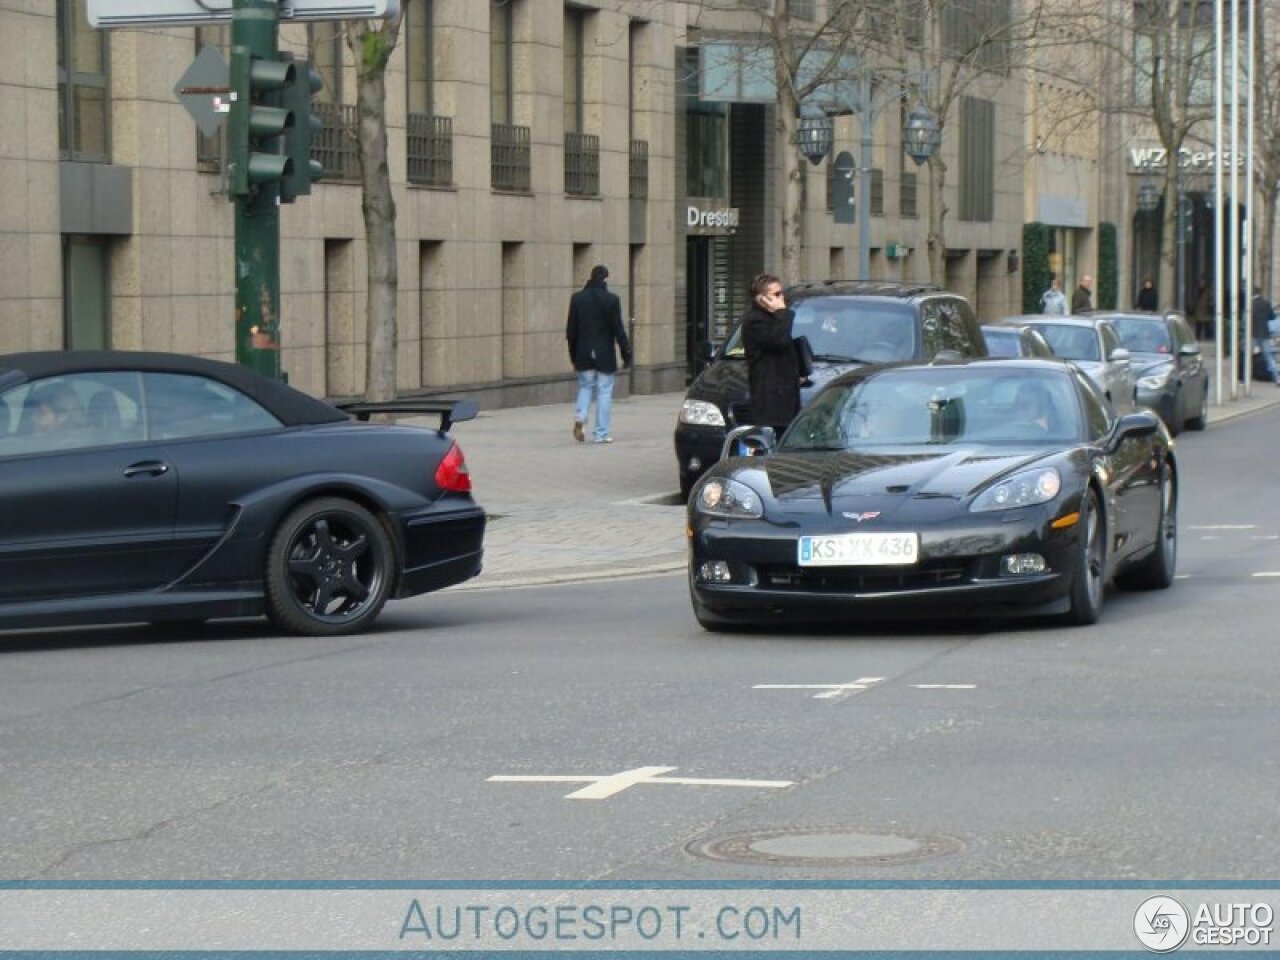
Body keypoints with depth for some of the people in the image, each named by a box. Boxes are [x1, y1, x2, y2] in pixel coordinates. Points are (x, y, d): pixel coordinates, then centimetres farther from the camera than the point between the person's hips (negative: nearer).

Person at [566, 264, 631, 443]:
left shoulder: (577, 299, 0)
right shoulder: (611, 300, -10)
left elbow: (571, 330, 4)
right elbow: (618, 330, -9)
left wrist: (573, 354, 13)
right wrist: (626, 354, -2)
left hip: (584, 355, 3)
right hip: (605, 355, -3)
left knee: (585, 387, 18)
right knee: (604, 392, 4)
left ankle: (580, 417, -7)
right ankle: (601, 433, 4)